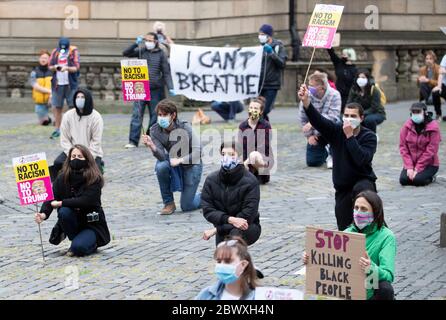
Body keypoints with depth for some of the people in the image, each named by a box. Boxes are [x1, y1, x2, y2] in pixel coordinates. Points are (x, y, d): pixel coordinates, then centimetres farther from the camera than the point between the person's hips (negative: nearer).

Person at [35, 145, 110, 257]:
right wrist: (44, 213, -34)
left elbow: (86, 201, -25)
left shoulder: (94, 179, -14)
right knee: (64, 212, -29)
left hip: (92, 224, -4)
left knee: (79, 247, -28)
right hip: (73, 221, 4)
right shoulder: (63, 178, -5)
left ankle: (92, 243, 8)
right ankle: (76, 240, -5)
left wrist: (61, 203, -24)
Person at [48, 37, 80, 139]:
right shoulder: (55, 52, 7)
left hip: (70, 84, -3)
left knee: (73, 107, -2)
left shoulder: (74, 52, -2)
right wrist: (55, 67, -15)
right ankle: (57, 130, 11)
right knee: (57, 107, 4)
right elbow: (50, 66, 7)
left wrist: (67, 68, -26)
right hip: (57, 84, 3)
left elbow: (76, 68, -8)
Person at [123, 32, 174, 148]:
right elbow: (126, 53, 4)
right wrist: (136, 44, -7)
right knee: (137, 115, -7)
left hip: (156, 90, 0)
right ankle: (133, 141, -9)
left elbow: (166, 73, 3)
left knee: (155, 116, 5)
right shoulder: (141, 51, 7)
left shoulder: (161, 54, 3)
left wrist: (170, 88, -7)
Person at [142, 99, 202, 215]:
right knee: (161, 166, -33)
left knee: (186, 206, -7)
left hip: (191, 164, -3)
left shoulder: (184, 128, -24)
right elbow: (162, 156, -21)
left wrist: (180, 160, -38)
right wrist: (152, 147, -41)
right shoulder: (155, 130, -14)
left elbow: (198, 151, -25)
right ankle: (169, 203, -13)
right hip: (173, 161, 3)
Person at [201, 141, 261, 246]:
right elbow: (207, 210, -11)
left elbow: (247, 216, -21)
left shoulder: (250, 181, -20)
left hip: (248, 228, -4)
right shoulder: (211, 180, -9)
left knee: (236, 233, -36)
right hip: (223, 229, 4)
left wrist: (216, 229, -22)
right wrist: (230, 220, -31)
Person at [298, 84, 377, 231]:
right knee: (344, 229, 4)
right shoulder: (336, 131, -3)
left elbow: (361, 160, -27)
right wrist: (306, 101, -38)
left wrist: (350, 136, -26)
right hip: (343, 188, 4)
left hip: (364, 181, -4)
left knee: (360, 189, -41)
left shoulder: (369, 136, -10)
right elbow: (317, 120, -21)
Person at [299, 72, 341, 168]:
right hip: (315, 135, 3)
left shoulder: (334, 95, -17)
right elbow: (303, 119, -2)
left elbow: (332, 116, -28)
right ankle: (326, 153, 34)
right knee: (311, 162, -3)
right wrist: (309, 135, -9)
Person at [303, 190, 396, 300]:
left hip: (373, 294, -3)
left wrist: (371, 268, -42)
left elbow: (388, 276, -21)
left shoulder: (386, 237, -9)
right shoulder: (347, 233, 7)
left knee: (385, 288, -36)